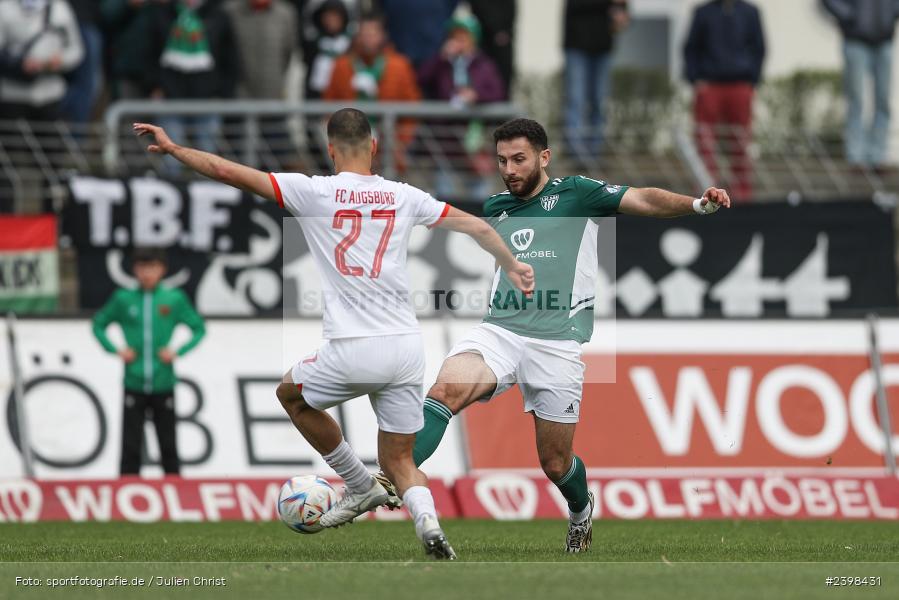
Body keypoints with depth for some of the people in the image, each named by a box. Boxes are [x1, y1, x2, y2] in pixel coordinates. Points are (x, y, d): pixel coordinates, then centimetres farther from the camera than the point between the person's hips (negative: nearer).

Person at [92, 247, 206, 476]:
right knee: (131, 447, 0)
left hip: (163, 385, 0)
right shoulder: (124, 299, 1)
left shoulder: (174, 299, 0)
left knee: (168, 444, 7)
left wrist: (178, 352, -5)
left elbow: (199, 328, 8)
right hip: (134, 386, 0)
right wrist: (116, 350, -3)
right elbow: (99, 324, 11)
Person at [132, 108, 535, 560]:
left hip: (352, 352, -3)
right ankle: (426, 518, -16)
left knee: (292, 394, 30)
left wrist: (172, 148, 11)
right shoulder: (403, 197, 8)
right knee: (399, 463, 16)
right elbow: (476, 227, 15)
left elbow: (227, 171, -2)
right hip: (406, 348, 3)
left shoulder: (315, 192, -2)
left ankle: (360, 487, 29)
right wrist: (511, 266, 32)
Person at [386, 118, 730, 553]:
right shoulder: (495, 208, 16)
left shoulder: (575, 194, 2)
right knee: (446, 389, -28)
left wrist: (696, 205, -26)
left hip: (556, 342, -3)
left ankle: (581, 509, 39)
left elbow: (642, 201, -11)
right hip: (499, 332, 3)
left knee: (555, 464, 5)